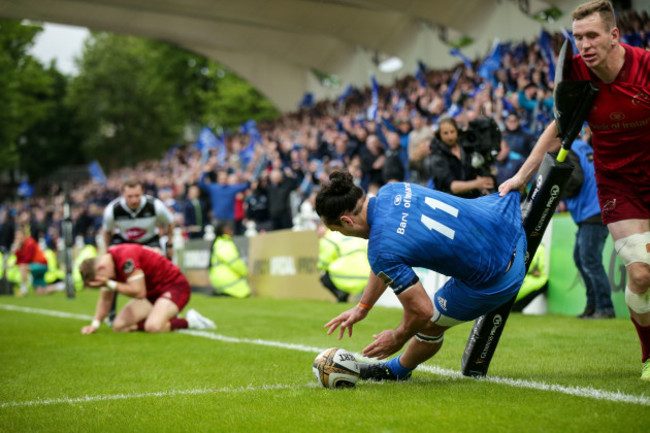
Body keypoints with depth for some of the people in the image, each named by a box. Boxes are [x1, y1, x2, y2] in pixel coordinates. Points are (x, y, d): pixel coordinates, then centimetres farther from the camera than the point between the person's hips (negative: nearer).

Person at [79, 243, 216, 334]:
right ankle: (166, 319, 6)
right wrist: (95, 324, -1)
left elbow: (139, 292, -28)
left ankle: (189, 321, -8)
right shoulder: (106, 266, 1)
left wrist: (109, 284, -25)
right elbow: (105, 300, 11)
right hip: (153, 292, 9)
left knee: (153, 327, -33)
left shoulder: (126, 258, -28)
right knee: (119, 326, -4)